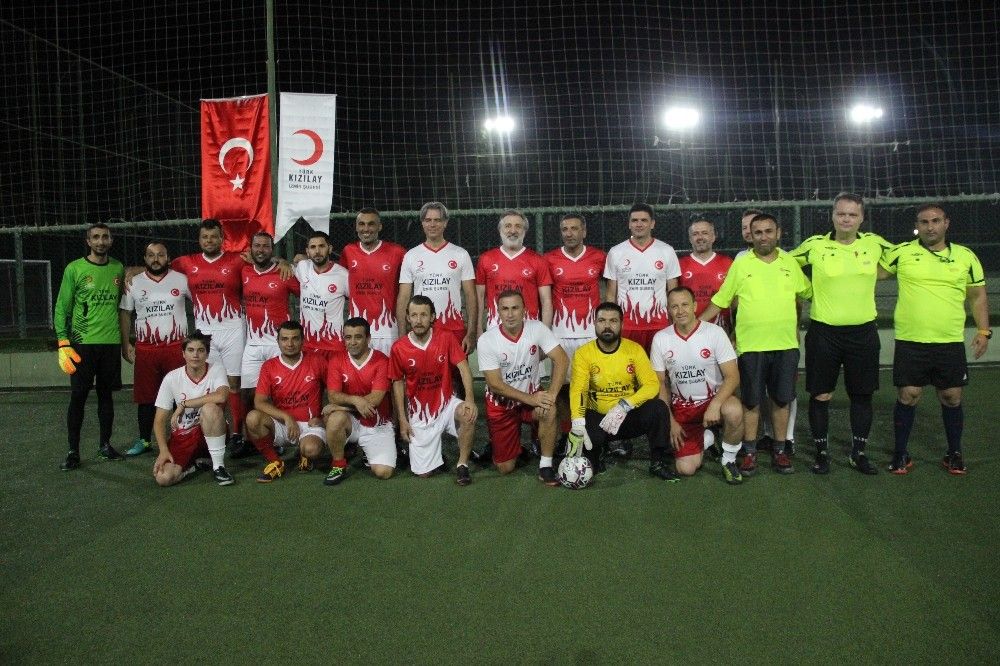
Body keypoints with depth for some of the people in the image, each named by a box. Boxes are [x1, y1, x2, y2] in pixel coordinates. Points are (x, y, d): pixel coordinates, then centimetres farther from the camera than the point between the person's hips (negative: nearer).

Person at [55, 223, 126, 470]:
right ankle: (73, 451, 9)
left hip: (111, 342, 3)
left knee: (106, 394, 9)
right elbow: (61, 308, -2)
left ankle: (105, 445, 20)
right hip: (82, 343, -3)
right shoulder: (74, 269, -2)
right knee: (78, 397, 0)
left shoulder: (119, 269, 8)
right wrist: (63, 344, -10)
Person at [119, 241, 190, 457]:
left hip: (176, 347, -1)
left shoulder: (182, 280, 1)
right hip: (145, 348, 1)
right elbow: (125, 313, 9)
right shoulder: (134, 283, 5)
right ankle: (144, 440, 20)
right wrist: (126, 344, 3)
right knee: (146, 396, 8)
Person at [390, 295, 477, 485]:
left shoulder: (446, 338, -9)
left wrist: (470, 399, -28)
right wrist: (402, 420, 0)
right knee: (423, 472, -3)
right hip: (419, 413, 1)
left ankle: (462, 465, -12)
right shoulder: (399, 348, -8)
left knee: (468, 414, -35)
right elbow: (398, 383, 2)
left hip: (445, 403, 0)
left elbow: (463, 368, -12)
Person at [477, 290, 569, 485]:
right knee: (505, 468, -1)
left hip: (533, 394, 1)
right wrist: (530, 399, -26)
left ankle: (545, 466, -15)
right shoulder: (487, 340, -18)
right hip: (501, 403, -1)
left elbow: (561, 359, -19)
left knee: (549, 410, -35)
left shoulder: (537, 328, -14)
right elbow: (495, 384, -19)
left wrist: (552, 394, -32)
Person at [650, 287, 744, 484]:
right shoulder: (660, 339, -5)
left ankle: (729, 460, -8)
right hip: (682, 407, 2)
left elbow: (732, 376, -13)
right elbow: (660, 383, 3)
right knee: (685, 469, -10)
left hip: (713, 399, -2)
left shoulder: (715, 332, -11)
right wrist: (670, 421, -4)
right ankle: (704, 439, 25)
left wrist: (715, 405, -30)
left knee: (733, 411, -38)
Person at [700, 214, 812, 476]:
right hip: (751, 345, -2)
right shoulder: (740, 264, 0)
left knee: (781, 400, 10)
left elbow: (807, 293, 17)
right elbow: (720, 300, 3)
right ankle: (750, 452, 18)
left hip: (786, 345, 2)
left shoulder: (790, 262, 6)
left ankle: (779, 451, 23)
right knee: (751, 401, 5)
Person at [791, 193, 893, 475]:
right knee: (820, 395, 4)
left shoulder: (875, 243, 1)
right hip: (823, 332, -2)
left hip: (863, 332, 2)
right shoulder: (815, 245, -5)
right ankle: (821, 452, 19)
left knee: (862, 394, 9)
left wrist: (867, 276, 8)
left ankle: (858, 453, 24)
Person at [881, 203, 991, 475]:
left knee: (951, 398, 7)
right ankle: (901, 454, 14)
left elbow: (977, 296, 13)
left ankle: (954, 453, 24)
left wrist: (984, 330, 6)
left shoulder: (966, 256, 6)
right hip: (910, 342, -2)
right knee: (907, 396, 0)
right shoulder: (902, 252, -1)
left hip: (951, 343, 2)